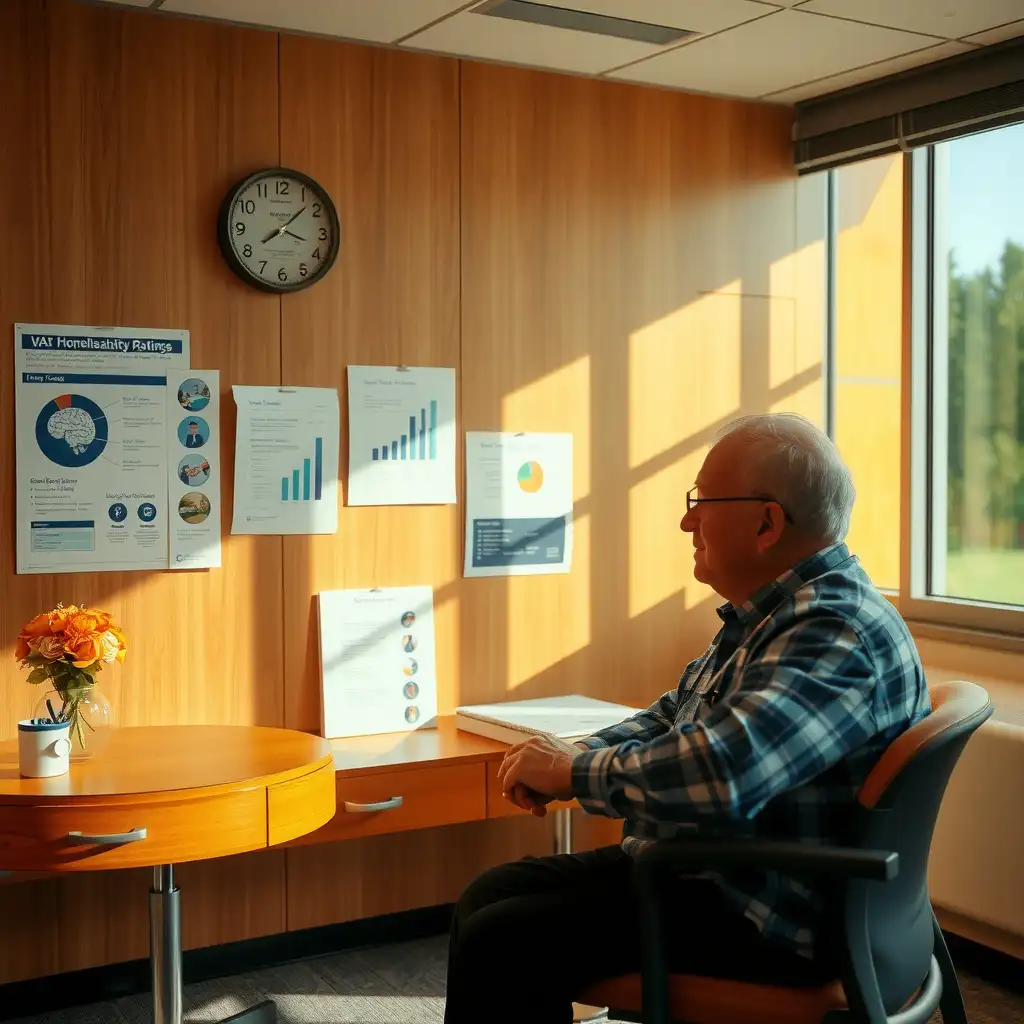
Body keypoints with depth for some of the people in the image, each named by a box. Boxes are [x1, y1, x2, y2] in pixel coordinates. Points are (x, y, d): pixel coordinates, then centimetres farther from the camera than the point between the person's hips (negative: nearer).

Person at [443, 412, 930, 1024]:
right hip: (700, 866, 10)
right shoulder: (765, 616, 10)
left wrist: (576, 772, -18)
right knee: (489, 897, 10)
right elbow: (674, 717, 20)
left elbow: (716, 775, -36)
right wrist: (575, 754, 0)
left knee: (500, 945, -16)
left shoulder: (837, 634, -23)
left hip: (764, 926, -10)